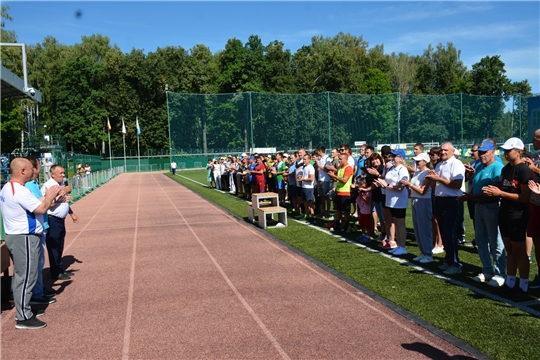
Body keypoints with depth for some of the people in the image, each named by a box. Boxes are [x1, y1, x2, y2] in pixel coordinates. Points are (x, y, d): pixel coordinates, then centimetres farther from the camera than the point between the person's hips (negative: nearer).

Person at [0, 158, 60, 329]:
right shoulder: (21, 191, -22)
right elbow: (41, 209, -21)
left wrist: (47, 198, 9)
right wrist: (50, 196, -5)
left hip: (15, 237, 11)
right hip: (25, 239, -11)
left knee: (20, 276, 19)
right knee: (26, 277, -3)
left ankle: (22, 310, 32)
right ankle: (24, 318, 4)